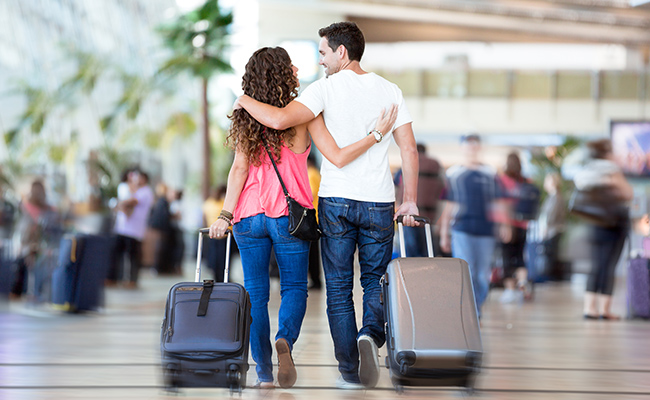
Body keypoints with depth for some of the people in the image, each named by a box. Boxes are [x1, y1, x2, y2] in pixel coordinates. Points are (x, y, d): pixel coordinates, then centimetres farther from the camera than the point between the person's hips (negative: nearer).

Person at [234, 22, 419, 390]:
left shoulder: (327, 88, -7)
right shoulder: (389, 90, 4)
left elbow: (280, 119, -19)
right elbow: (410, 150, 3)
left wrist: (245, 101, -1)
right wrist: (410, 201, 10)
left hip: (336, 201, -2)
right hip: (379, 202, 2)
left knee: (339, 289, 8)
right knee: (376, 280, 16)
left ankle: (350, 371, 8)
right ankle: (371, 334, -13)